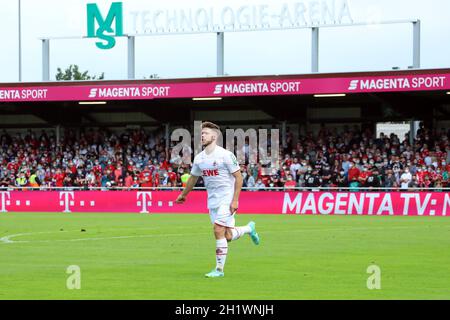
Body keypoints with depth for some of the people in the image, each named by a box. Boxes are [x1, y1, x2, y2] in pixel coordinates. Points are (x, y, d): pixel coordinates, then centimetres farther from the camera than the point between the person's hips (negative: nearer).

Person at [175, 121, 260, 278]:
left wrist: (235, 200, -16)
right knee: (228, 236, 6)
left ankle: (219, 269, -5)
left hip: (227, 198, -6)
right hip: (212, 200, 6)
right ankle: (249, 228, 37)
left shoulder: (225, 155, -13)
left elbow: (238, 177, -11)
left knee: (218, 231, -15)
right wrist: (183, 195, 32)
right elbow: (193, 178, 23)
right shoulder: (199, 158, 7)